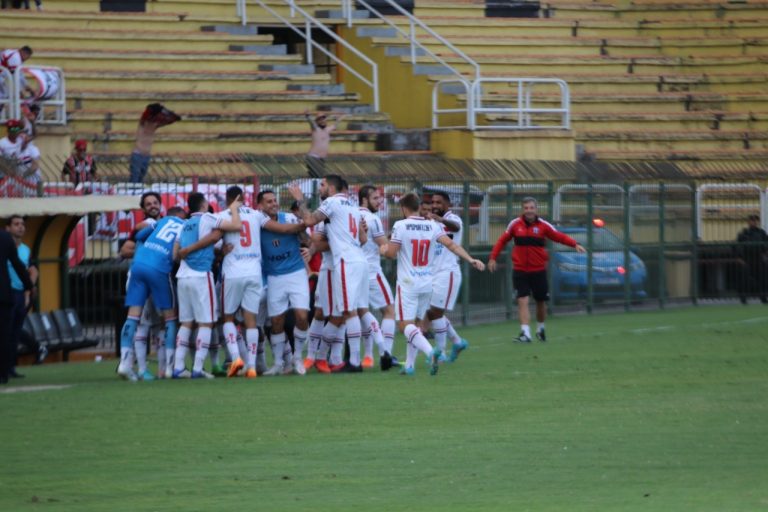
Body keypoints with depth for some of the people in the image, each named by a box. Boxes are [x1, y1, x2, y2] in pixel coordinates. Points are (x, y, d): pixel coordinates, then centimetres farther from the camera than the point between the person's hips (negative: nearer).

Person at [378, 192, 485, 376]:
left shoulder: (400, 226, -9)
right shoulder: (433, 226, 3)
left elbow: (391, 253, -10)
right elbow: (451, 244, -8)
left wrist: (383, 250, 12)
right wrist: (471, 260, -10)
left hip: (408, 283, -5)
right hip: (427, 284, 5)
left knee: (406, 324, -7)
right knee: (414, 323, 18)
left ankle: (430, 351, -31)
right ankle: (409, 365, 17)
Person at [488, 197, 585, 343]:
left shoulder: (543, 225, -3)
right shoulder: (515, 224, -1)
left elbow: (559, 237, -6)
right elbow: (502, 241, 7)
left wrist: (575, 244, -20)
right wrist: (493, 258, 2)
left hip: (538, 270, 1)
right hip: (520, 270, -1)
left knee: (541, 301, 12)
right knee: (522, 301, -13)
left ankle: (540, 329, 34)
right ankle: (525, 333, -17)